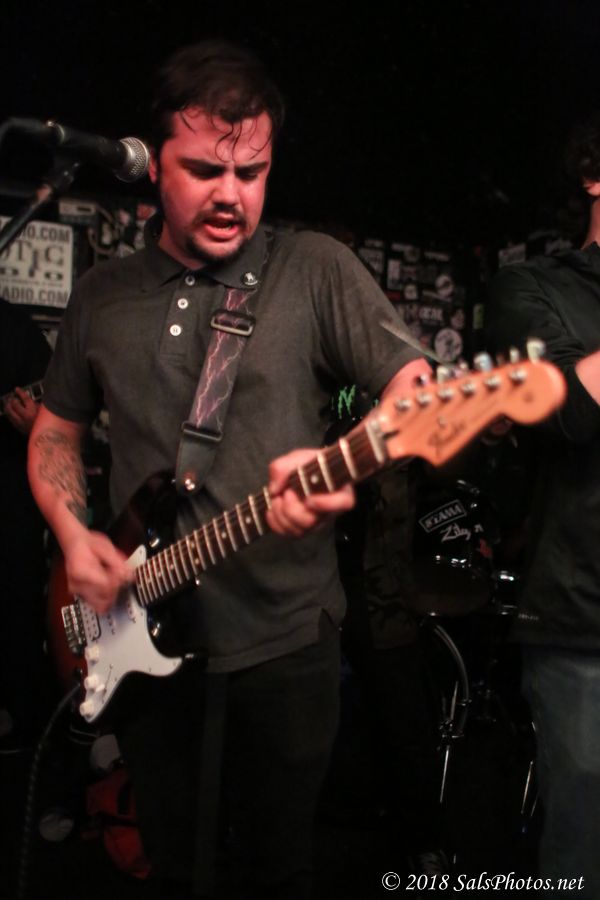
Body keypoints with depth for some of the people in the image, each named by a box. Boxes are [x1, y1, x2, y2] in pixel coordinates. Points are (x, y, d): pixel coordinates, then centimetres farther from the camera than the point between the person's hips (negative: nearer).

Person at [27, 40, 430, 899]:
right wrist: (73, 534, -3)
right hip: (141, 634, 3)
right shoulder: (102, 294, 6)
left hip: (286, 636, -3)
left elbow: (419, 392, -13)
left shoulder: (315, 268, -6)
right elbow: (55, 430, 15)